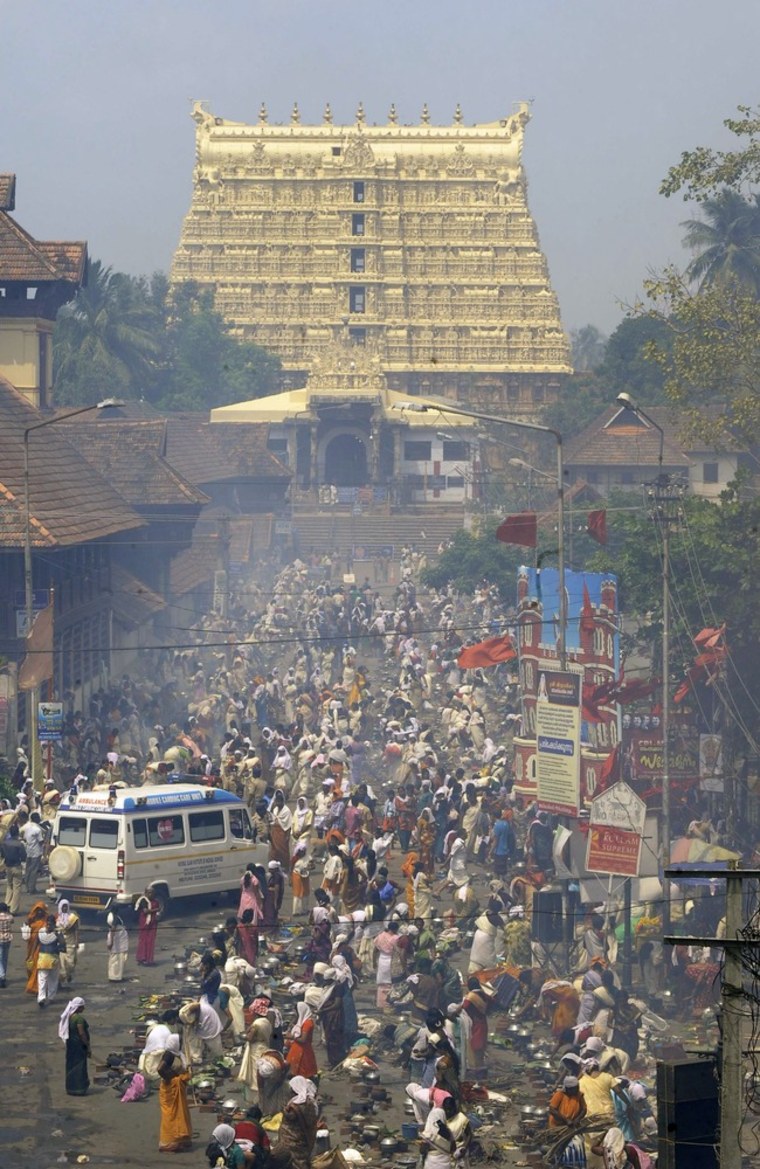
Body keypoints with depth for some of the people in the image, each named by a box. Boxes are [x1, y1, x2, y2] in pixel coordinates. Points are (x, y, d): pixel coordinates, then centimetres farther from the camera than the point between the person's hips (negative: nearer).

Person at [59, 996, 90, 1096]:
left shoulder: (69, 1016, 7)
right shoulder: (79, 1018, -19)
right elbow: (81, 1033, -21)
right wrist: (88, 1046, -14)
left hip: (70, 1043, 9)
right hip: (79, 1044, -9)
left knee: (71, 1065, 15)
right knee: (79, 1065, -1)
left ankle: (71, 1088, 21)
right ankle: (78, 1088, 1)